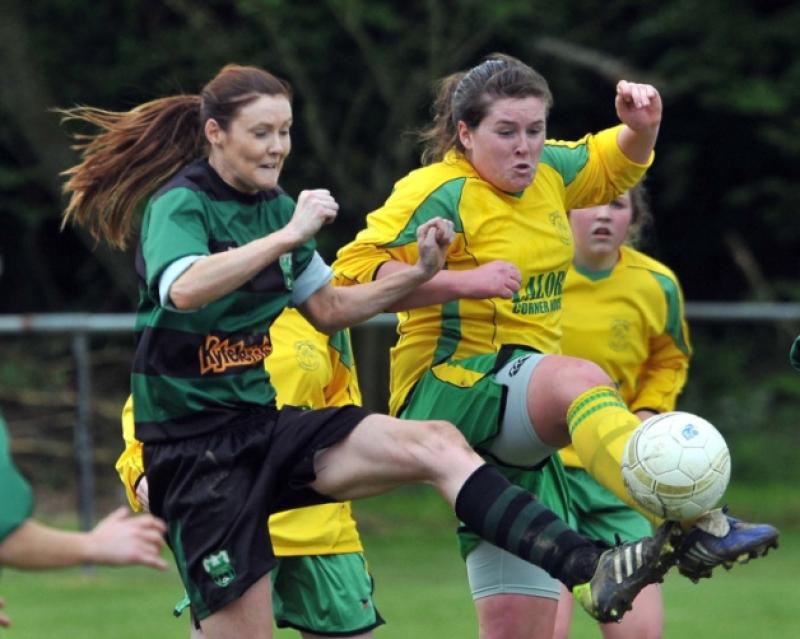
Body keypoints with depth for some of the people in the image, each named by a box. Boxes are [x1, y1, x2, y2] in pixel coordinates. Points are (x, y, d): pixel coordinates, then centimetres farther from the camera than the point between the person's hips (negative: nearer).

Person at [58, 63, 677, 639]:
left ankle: (589, 568, -28)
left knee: (435, 443, -15)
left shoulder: (273, 208, 11)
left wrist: (418, 273, 9)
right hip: (194, 444, -7)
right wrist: (287, 237, -34)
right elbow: (184, 289, -34)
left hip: (263, 423, 7)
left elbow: (329, 308, 21)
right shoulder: (177, 205, -12)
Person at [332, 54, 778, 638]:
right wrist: (464, 282, -27)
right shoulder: (442, 193, -10)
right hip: (447, 389, -8)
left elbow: (612, 165, 31)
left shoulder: (544, 172, 12)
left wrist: (641, 128, 9)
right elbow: (355, 271, -19)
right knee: (582, 380, -38)